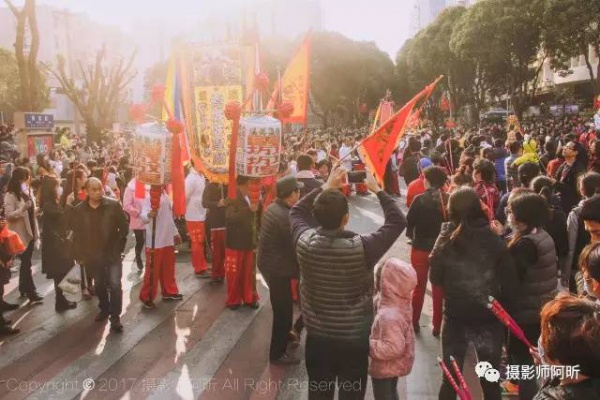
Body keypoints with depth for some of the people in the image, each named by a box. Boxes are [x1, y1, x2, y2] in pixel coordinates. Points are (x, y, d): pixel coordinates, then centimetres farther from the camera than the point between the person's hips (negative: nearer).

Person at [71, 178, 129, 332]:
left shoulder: (113, 205, -10)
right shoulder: (79, 210, -4)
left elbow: (124, 227, -3)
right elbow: (77, 235, 2)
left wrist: (118, 246, -3)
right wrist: (80, 255, 0)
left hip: (112, 253, -2)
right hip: (92, 255, 3)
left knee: (115, 285, -8)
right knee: (99, 285, 17)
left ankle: (115, 317, 3)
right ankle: (104, 309, 39)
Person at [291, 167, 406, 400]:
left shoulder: (304, 241, -18)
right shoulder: (361, 248, -27)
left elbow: (297, 211, 5)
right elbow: (398, 221, -12)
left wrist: (326, 187, 3)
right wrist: (377, 189, -5)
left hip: (317, 336, 3)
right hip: (354, 339, -3)